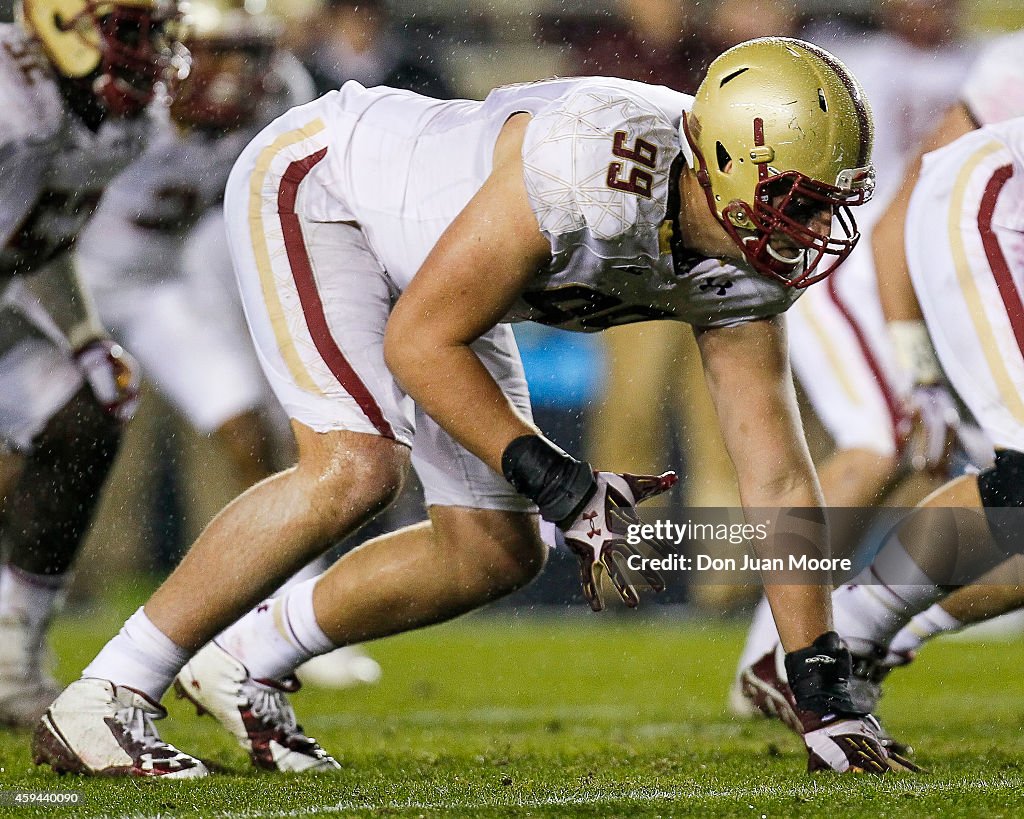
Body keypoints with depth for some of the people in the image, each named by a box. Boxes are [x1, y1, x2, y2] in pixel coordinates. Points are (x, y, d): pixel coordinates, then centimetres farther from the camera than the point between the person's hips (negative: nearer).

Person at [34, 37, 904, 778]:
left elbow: (777, 481, -8)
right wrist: (561, 486, -30)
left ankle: (249, 659, 24)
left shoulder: (746, 266, -16)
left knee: (497, 555, 4)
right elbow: (419, 343, -30)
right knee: (356, 468, -29)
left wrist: (826, 696, -9)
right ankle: (104, 701, -18)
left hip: (422, 266, 8)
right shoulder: (597, 171, -40)